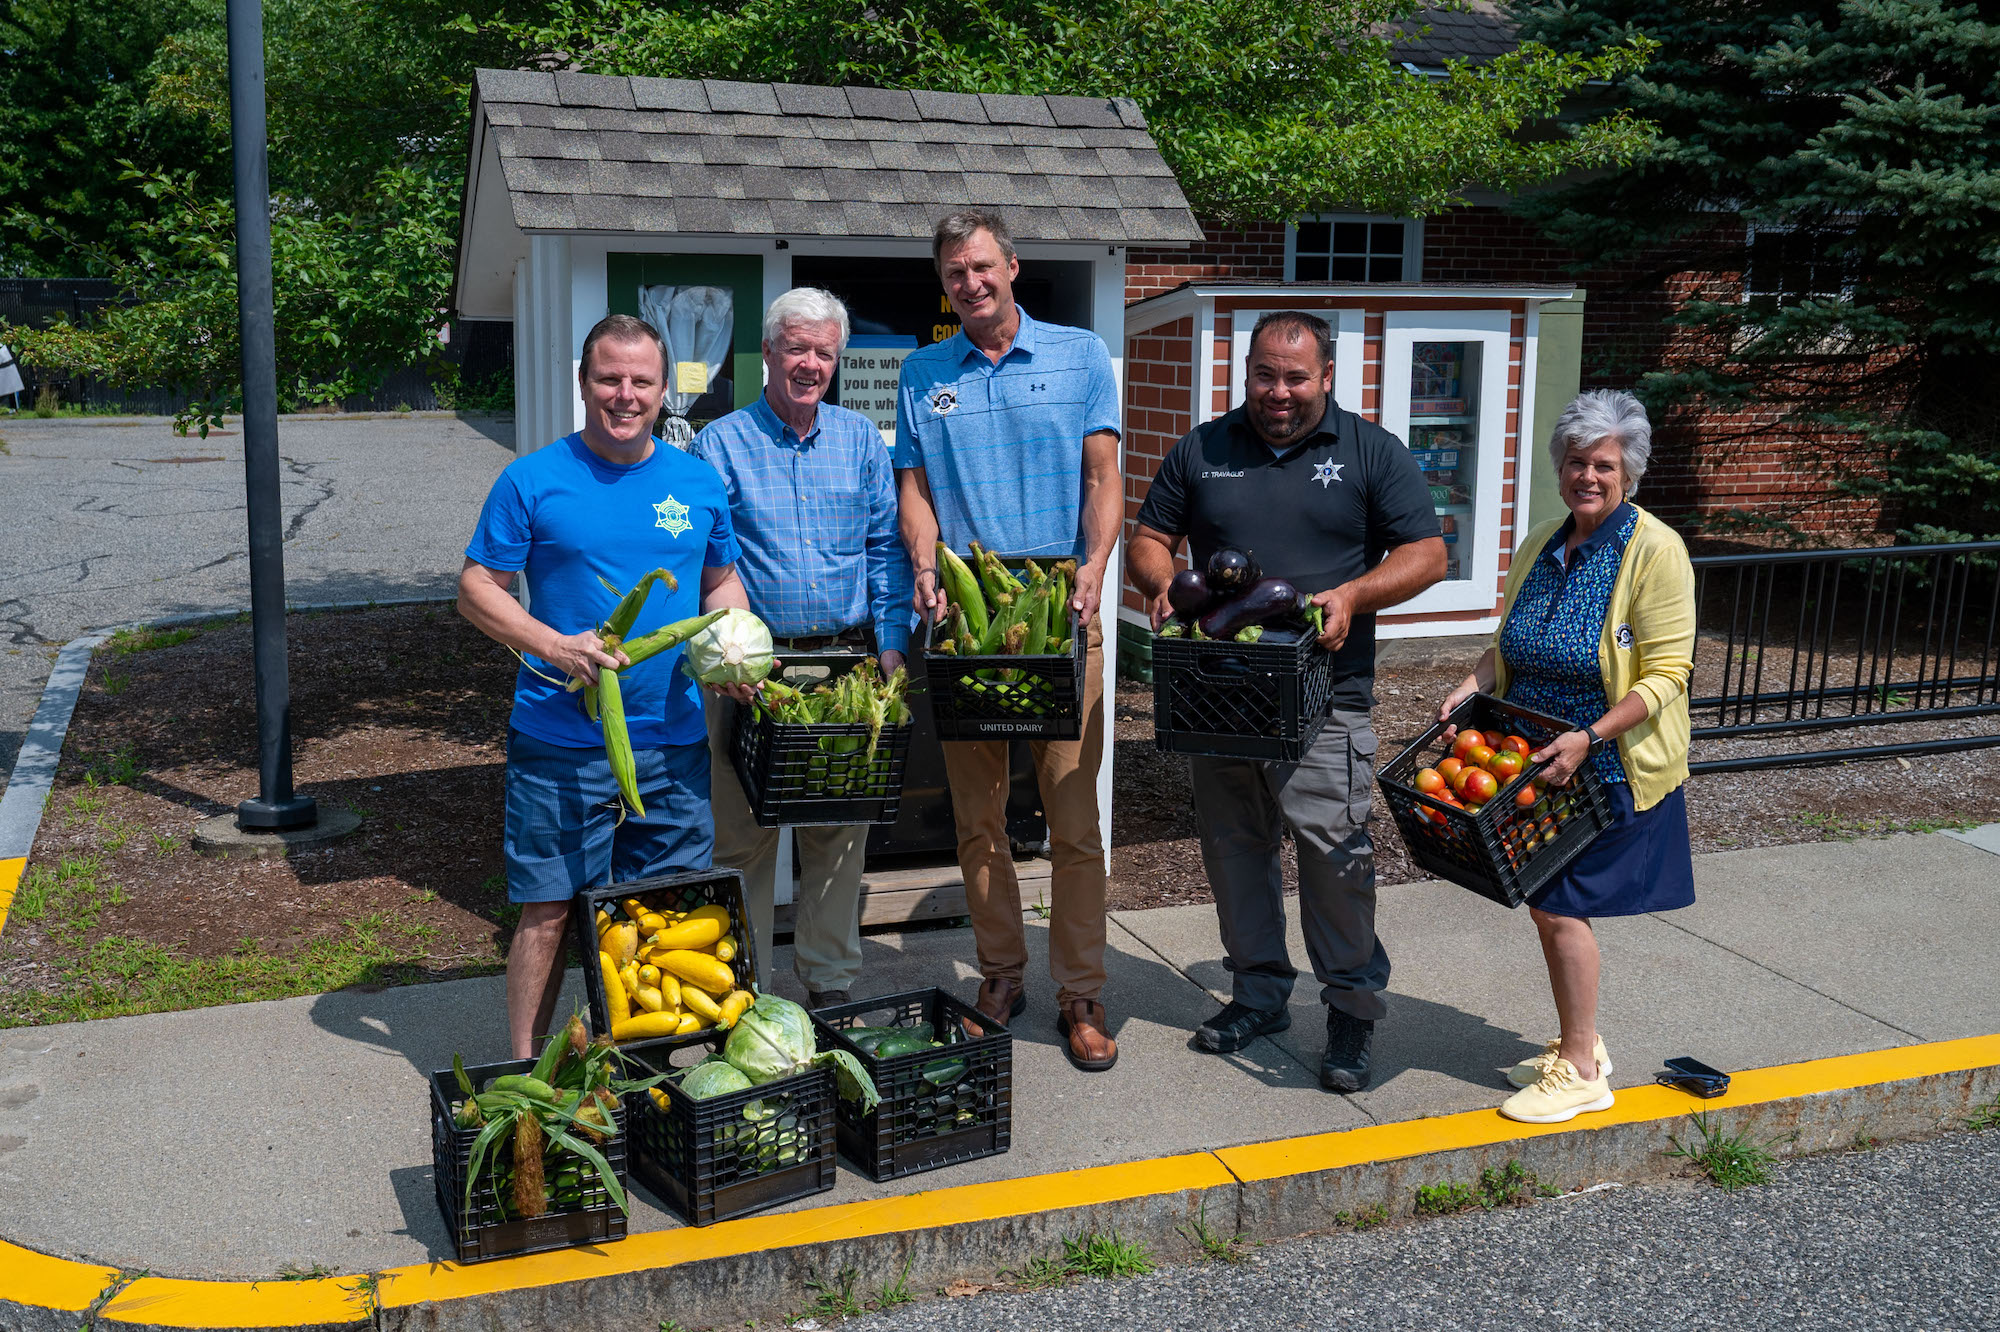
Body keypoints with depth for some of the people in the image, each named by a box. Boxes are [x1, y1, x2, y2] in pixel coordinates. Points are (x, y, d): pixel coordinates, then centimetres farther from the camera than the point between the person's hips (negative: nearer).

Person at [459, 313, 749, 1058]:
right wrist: (556, 646, -17)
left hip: (674, 742, 4)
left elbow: (723, 582, 20)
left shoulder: (699, 483, 9)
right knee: (548, 911, 0)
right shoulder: (533, 481, -3)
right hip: (559, 744, -3)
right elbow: (476, 590, -2)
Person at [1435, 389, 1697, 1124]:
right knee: (1547, 903, 13)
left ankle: (1581, 1072, 9)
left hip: (1612, 767, -7)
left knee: (1561, 905, -5)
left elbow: (1664, 676, -17)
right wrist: (1472, 685, -2)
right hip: (1540, 760, 7)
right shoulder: (1541, 545, 7)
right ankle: (1578, 1045, 30)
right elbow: (1509, 642, 18)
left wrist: (1588, 738, -26)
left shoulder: (1655, 552, -14)